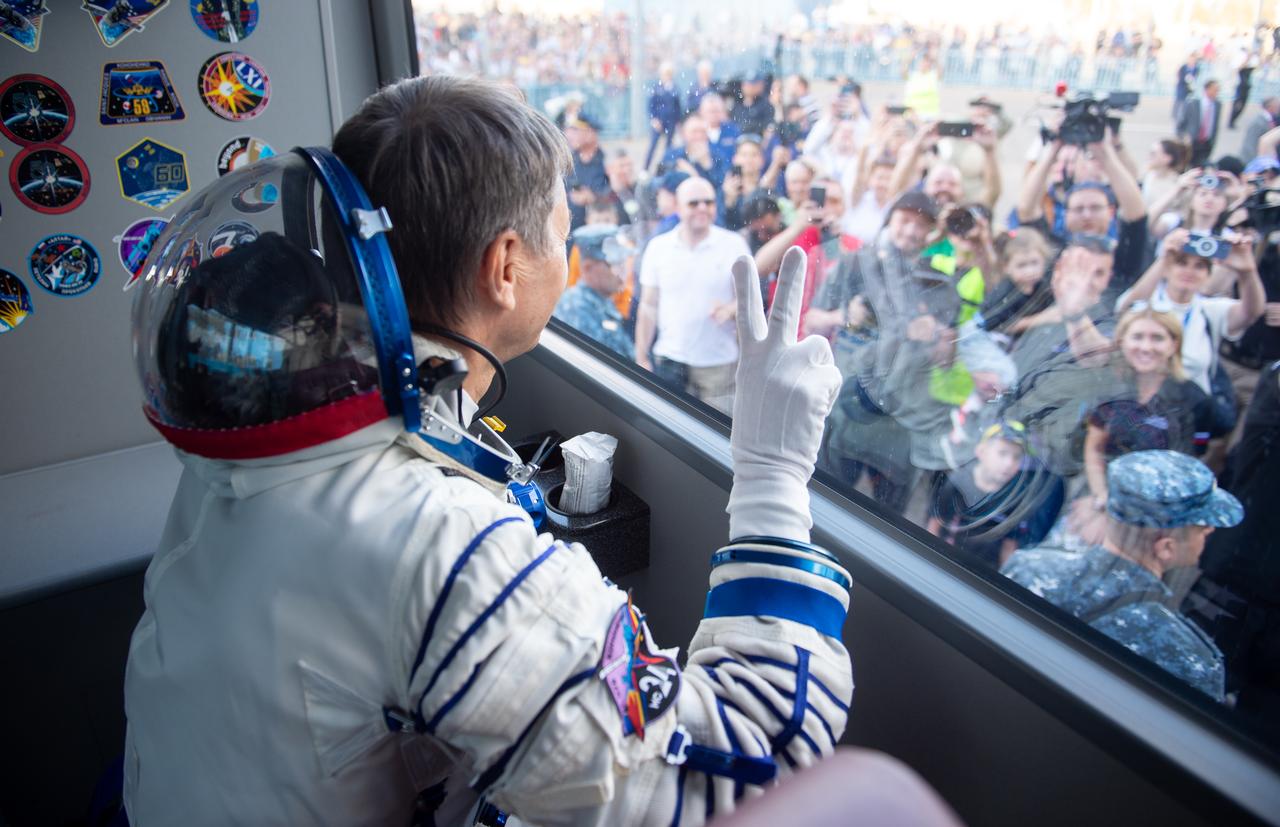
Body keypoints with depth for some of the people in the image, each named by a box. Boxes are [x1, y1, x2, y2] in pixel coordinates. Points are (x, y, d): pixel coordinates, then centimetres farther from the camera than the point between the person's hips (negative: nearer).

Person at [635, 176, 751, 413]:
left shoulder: (734, 244, 0)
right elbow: (648, 307, 8)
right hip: (669, 360, 1)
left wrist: (730, 309, -20)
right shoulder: (658, 247, 4)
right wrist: (641, 358, 6)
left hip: (719, 364, -1)